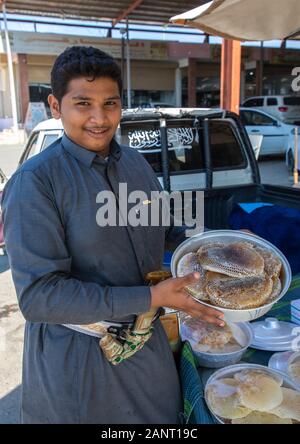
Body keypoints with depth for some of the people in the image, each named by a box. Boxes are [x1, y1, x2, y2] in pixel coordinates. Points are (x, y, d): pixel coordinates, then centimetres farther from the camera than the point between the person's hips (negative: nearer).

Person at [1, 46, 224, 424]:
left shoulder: (136, 163, 0)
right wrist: (151, 298, -26)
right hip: (74, 356, -5)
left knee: (165, 415, 24)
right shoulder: (35, 181, -20)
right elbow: (38, 296, -24)